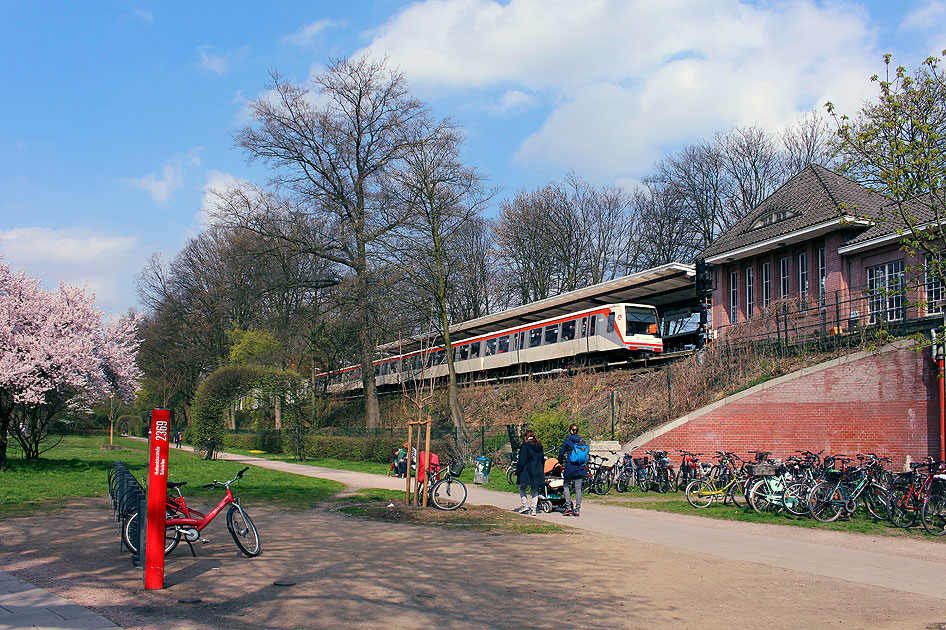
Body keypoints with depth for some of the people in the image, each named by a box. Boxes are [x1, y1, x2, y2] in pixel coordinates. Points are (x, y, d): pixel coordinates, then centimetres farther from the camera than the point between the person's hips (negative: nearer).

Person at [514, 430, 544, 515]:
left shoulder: (525, 446, -8)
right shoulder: (539, 447, 10)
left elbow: (522, 461, -11)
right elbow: (542, 460, 15)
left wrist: (517, 472, -6)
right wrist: (541, 472, 21)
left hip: (527, 472, -5)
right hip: (538, 472, 5)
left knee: (522, 488, 12)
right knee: (535, 491, 9)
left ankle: (524, 505, 2)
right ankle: (533, 509, 2)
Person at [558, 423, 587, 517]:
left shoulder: (567, 440, -3)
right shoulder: (581, 441, 8)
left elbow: (561, 453, 0)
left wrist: (561, 462, 19)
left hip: (570, 467, -3)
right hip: (581, 467, 4)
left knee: (566, 486, 11)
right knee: (578, 488, 5)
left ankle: (568, 507, 1)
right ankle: (577, 509, 3)